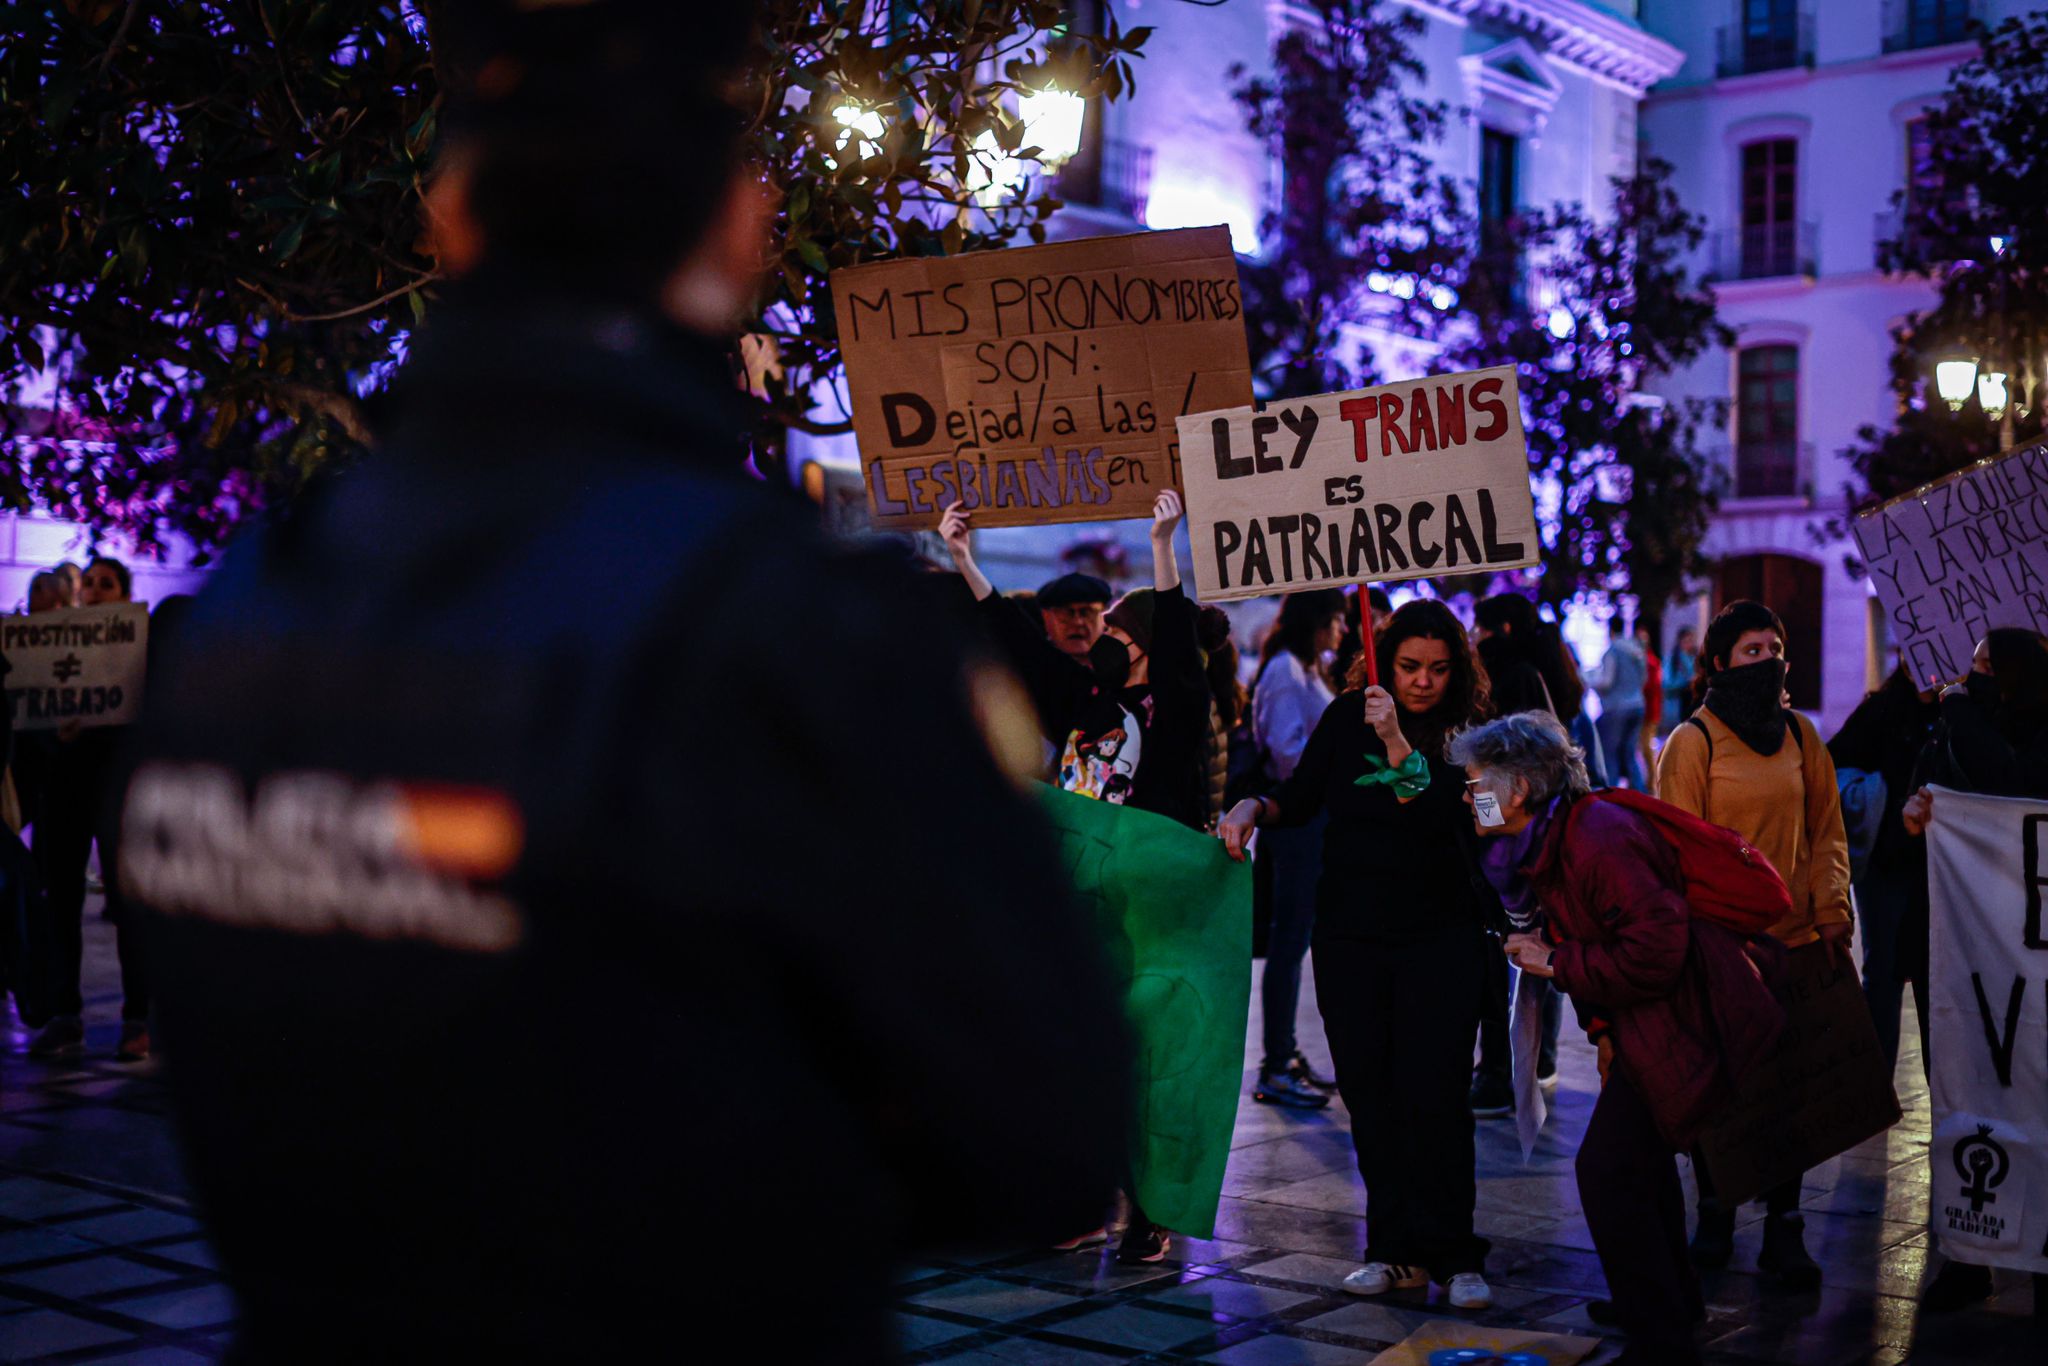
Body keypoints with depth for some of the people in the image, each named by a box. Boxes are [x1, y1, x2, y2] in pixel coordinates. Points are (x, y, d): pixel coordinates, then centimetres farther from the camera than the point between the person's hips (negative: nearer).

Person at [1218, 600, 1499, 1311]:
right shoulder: (1348, 717, 3)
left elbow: (1440, 819, -20)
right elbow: (1303, 796, 11)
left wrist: (1397, 743, -29)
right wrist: (1254, 807, -8)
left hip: (1441, 937, -3)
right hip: (1350, 936, 3)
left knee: (1433, 1091, -8)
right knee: (1368, 1092, 4)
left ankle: (1451, 1253, 1)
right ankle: (1397, 1250, 13)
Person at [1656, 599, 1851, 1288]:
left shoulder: (1800, 735, 8)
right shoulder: (1693, 741, -4)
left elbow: (1827, 830, 10)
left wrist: (1832, 912, -2)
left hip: (1795, 937, 3)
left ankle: (1784, 1229, 10)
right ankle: (1714, 1213, 22)